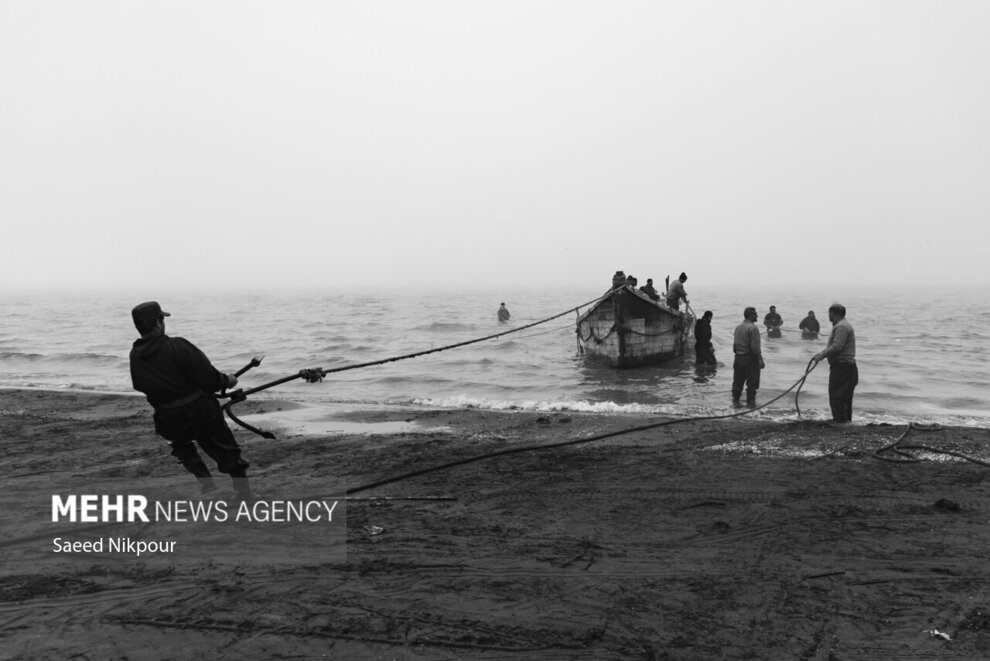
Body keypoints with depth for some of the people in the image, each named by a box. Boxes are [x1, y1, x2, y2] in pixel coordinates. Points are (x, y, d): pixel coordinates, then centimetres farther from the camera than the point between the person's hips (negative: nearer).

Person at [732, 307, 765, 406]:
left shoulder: (738, 327, 9)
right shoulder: (753, 328, -15)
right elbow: (755, 346, -19)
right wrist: (760, 359, -14)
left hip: (738, 357, 7)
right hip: (750, 357, -7)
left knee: (738, 380, 13)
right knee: (752, 381, 2)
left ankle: (735, 399, 16)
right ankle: (750, 401, 3)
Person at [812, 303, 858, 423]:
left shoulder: (842, 327, -17)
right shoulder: (842, 325, 19)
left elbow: (837, 347, -25)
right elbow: (835, 345, 25)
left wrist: (822, 355, -17)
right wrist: (822, 353, 17)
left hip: (841, 367, -11)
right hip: (846, 365, 11)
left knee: (836, 395, -9)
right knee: (845, 396, 14)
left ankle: (840, 420, -7)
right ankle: (846, 420, 20)